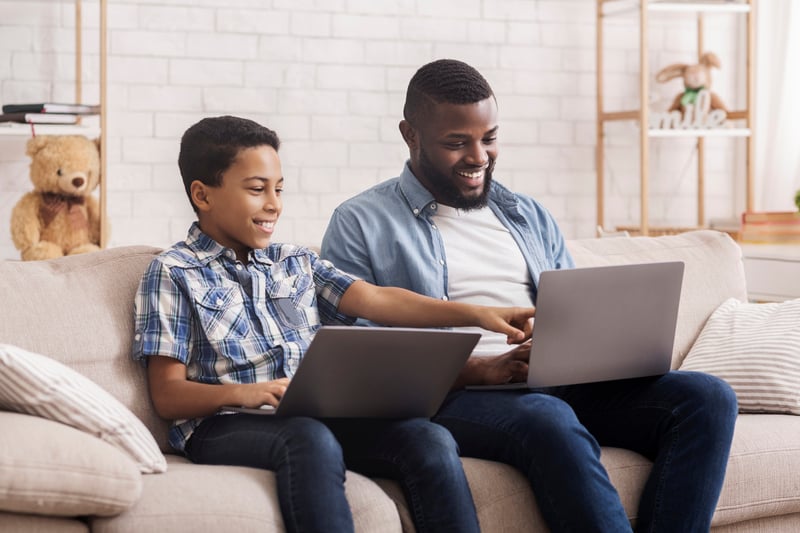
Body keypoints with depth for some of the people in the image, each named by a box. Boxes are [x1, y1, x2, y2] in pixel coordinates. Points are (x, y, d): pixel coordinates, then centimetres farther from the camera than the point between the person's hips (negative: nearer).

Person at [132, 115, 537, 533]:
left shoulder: (295, 263, 22)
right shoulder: (174, 274, 6)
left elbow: (376, 300, 7)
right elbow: (168, 395, -1)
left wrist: (475, 314, -8)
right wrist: (243, 393, -21)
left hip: (315, 416, 5)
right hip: (223, 425, -5)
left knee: (430, 439, -21)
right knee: (311, 441, -38)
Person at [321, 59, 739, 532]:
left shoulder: (530, 216, 24)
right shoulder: (362, 225, 6)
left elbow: (579, 321, 25)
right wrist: (483, 369, -18)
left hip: (561, 388, 6)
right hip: (453, 398, -6)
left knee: (708, 398, -18)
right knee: (549, 421, -40)